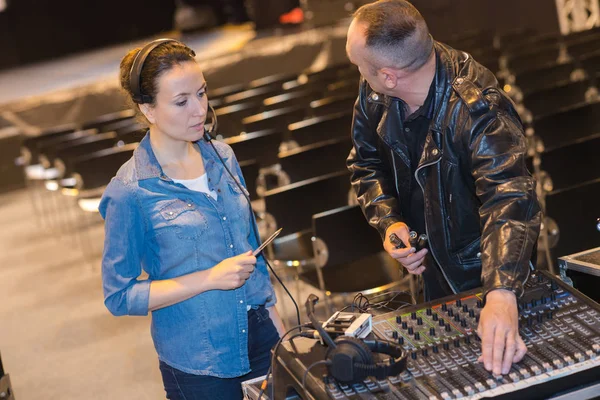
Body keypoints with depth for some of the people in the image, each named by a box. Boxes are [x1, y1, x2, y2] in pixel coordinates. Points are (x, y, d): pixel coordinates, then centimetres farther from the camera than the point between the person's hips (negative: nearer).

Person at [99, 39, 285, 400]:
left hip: (261, 334, 5)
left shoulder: (222, 157, 1)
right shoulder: (130, 193, -17)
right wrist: (210, 278, -20)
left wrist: (275, 316, 14)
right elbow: (119, 296, -14)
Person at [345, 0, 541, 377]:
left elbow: (509, 200, -49)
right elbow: (366, 161, 1)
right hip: (430, 259, 6)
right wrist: (389, 222, -18)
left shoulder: (477, 110, -38)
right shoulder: (375, 95, -17)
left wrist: (502, 295, -63)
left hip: (486, 269, -6)